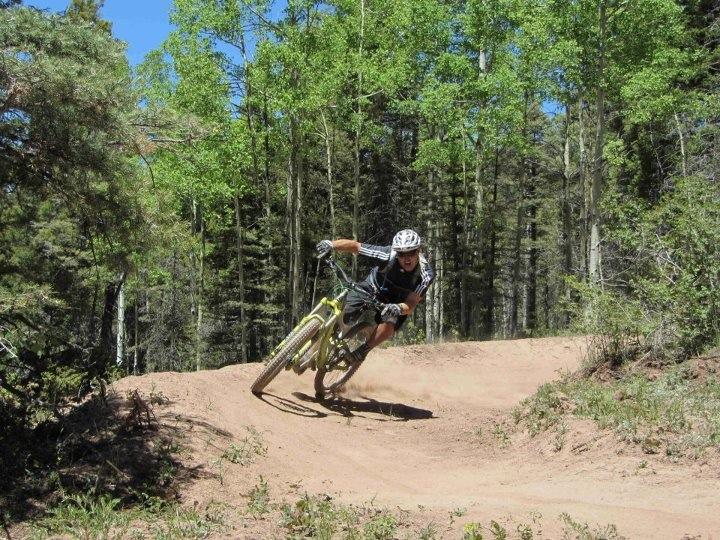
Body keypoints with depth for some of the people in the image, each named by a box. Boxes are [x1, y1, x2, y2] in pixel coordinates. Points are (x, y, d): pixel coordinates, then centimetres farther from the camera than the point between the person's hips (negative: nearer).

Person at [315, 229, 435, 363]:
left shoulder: (426, 274, -30)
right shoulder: (388, 255, -31)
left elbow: (410, 305, -32)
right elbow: (355, 245, -28)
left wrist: (397, 308, -55)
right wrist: (331, 244, -44)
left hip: (396, 301, 0)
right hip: (373, 287, 0)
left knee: (387, 327, -30)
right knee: (343, 319, -16)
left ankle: (362, 351, -3)